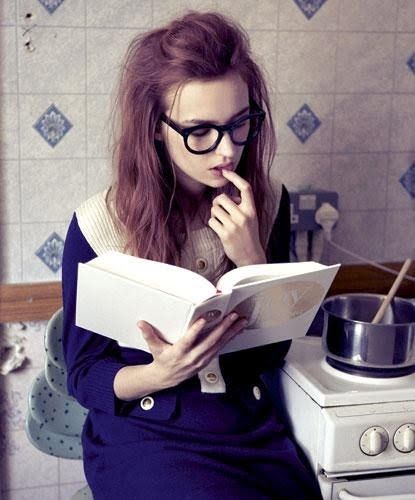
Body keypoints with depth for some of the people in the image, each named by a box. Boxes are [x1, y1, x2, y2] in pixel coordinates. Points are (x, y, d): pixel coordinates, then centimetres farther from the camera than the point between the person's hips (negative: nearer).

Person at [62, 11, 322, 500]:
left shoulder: (267, 203, -2)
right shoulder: (99, 224, -12)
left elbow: (274, 350, 1)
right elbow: (84, 376, -5)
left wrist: (252, 257, -16)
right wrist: (161, 373, -25)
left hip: (250, 427, 4)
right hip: (143, 435, -3)